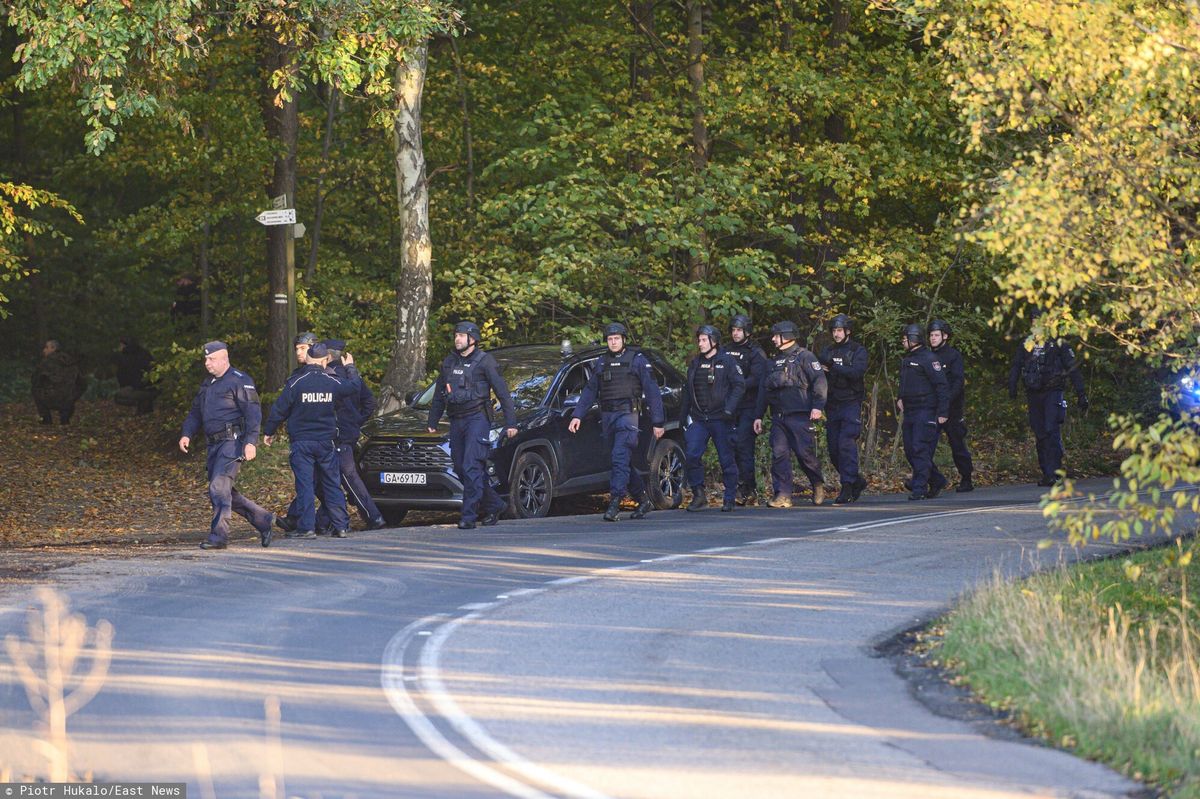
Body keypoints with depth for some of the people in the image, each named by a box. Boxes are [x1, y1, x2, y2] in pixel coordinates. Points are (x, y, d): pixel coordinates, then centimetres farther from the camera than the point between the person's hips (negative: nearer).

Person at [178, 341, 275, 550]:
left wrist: (251, 441, -21)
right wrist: (187, 434, 8)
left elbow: (253, 413, -12)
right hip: (214, 445, 9)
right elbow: (196, 413, 25)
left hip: (232, 441, -9)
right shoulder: (207, 385, 20)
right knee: (226, 493, 9)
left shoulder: (240, 381, -6)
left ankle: (219, 536, -14)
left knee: (219, 488, -16)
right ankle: (262, 519, 21)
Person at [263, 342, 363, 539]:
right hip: (325, 441, 3)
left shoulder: (295, 383, -9)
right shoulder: (332, 382, -2)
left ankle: (306, 528, -8)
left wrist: (268, 432, 9)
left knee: (304, 485, -2)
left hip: (301, 442, -3)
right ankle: (341, 526, 9)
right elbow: (354, 387, 17)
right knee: (332, 484, 10)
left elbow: (278, 410, -5)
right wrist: (350, 367, 36)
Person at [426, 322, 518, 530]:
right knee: (461, 468, 7)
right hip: (456, 420, 7)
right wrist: (432, 422, 22)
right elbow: (439, 395, 24)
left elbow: (503, 393, -2)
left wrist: (510, 423, -6)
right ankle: (493, 505, 22)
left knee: (472, 467, -16)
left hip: (477, 418, -7)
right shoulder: (449, 363, 15)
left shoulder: (484, 361, -2)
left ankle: (469, 516, -18)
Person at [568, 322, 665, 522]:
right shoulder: (602, 363, 16)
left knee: (620, 458, -17)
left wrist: (658, 422, -4)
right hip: (607, 416, 6)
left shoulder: (637, 360, 1)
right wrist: (577, 415, 6)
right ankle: (644, 501, 21)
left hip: (627, 415, -6)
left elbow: (652, 392, 0)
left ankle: (614, 504, -23)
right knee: (624, 462, 9)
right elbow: (589, 391, 17)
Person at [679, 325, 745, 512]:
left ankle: (730, 499, 8)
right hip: (698, 419, 4)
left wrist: (729, 409, -17)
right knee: (692, 455, -9)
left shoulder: (727, 361, -1)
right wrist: (683, 415, 17)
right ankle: (698, 495, 0)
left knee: (727, 459, 1)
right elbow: (687, 391, 20)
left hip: (720, 419, -4)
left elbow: (739, 386, -7)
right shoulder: (695, 363, 15)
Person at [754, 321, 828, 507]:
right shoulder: (773, 362, 20)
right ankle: (783, 496, -5)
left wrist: (818, 406, -18)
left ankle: (818, 485, 18)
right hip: (778, 418, 6)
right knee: (779, 455, -4)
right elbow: (763, 390, 23)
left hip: (799, 416, -6)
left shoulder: (804, 357, -1)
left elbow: (820, 381, -8)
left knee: (804, 453, -5)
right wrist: (758, 416, 18)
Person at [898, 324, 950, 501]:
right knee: (910, 451, 8)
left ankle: (919, 488, -13)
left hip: (925, 412, -9)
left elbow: (942, 386, -14)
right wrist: (900, 398, 12)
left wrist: (943, 413, -18)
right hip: (909, 412, 9)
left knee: (920, 450, -13)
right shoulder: (905, 360, 17)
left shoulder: (928, 359, -11)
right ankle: (937, 480, 22)